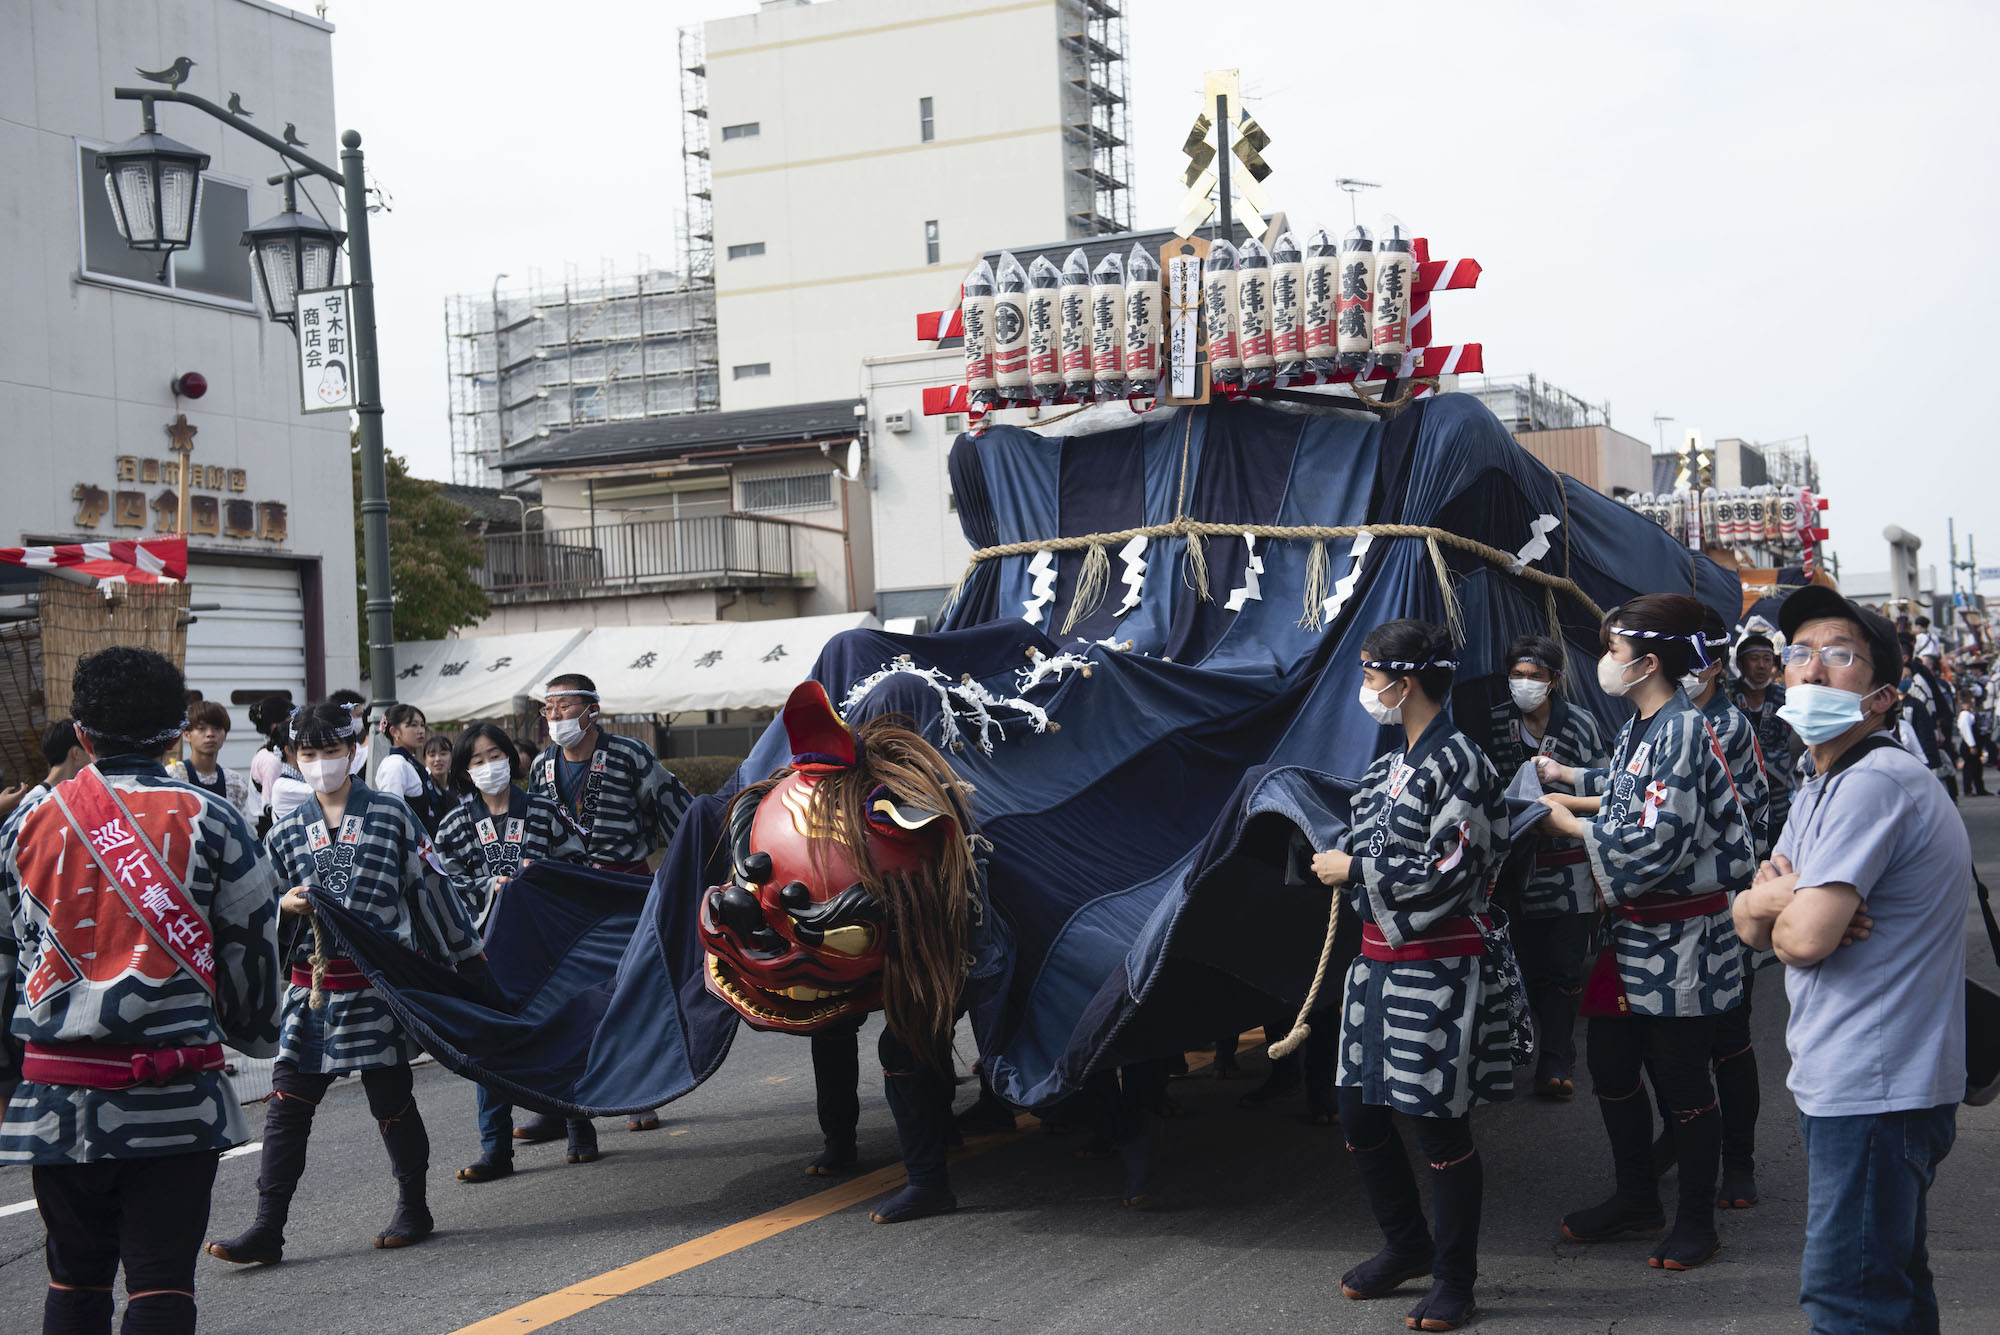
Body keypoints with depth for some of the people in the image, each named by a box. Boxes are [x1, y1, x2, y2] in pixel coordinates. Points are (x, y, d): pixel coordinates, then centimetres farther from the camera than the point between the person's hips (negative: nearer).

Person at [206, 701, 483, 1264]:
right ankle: (268, 1228, 0)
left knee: (390, 1098, 5)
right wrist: (286, 906, -6)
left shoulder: (391, 814, 2)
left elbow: (428, 885, 6)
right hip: (314, 982, 3)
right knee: (288, 1101, -2)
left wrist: (464, 953, 10)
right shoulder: (286, 833, 11)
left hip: (380, 980, -3)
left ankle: (413, 1207, 22)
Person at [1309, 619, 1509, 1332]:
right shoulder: (1390, 764, 12)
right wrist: (1341, 866, 5)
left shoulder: (1458, 763, -14)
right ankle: (1407, 1245, 33)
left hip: (1438, 969, -9)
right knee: (1359, 1114, 14)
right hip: (1379, 961, 9)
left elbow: (1448, 874, -20)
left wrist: (1356, 870, -13)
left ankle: (1453, 1277, 17)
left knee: (1441, 1126, 2)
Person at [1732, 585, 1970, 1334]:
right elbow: (1749, 921, 12)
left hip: (1874, 1091, -11)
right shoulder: (1821, 788, 15)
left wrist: (1778, 907, -2)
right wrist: (1780, 898, -11)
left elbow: (1806, 937, -26)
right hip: (1843, 1082, 11)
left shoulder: (1874, 783, -19)